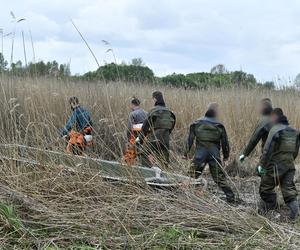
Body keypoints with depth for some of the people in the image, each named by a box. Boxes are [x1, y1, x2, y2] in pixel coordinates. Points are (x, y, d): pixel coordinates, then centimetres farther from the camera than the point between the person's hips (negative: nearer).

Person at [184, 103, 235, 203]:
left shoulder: (196, 124, 2)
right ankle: (230, 196, 9)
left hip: (200, 154, 0)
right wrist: (226, 155, 16)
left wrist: (186, 152, 8)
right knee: (220, 177, 7)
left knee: (193, 175, 9)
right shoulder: (219, 126, 1)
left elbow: (190, 139, 3)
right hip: (215, 155, 0)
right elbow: (224, 142, 5)